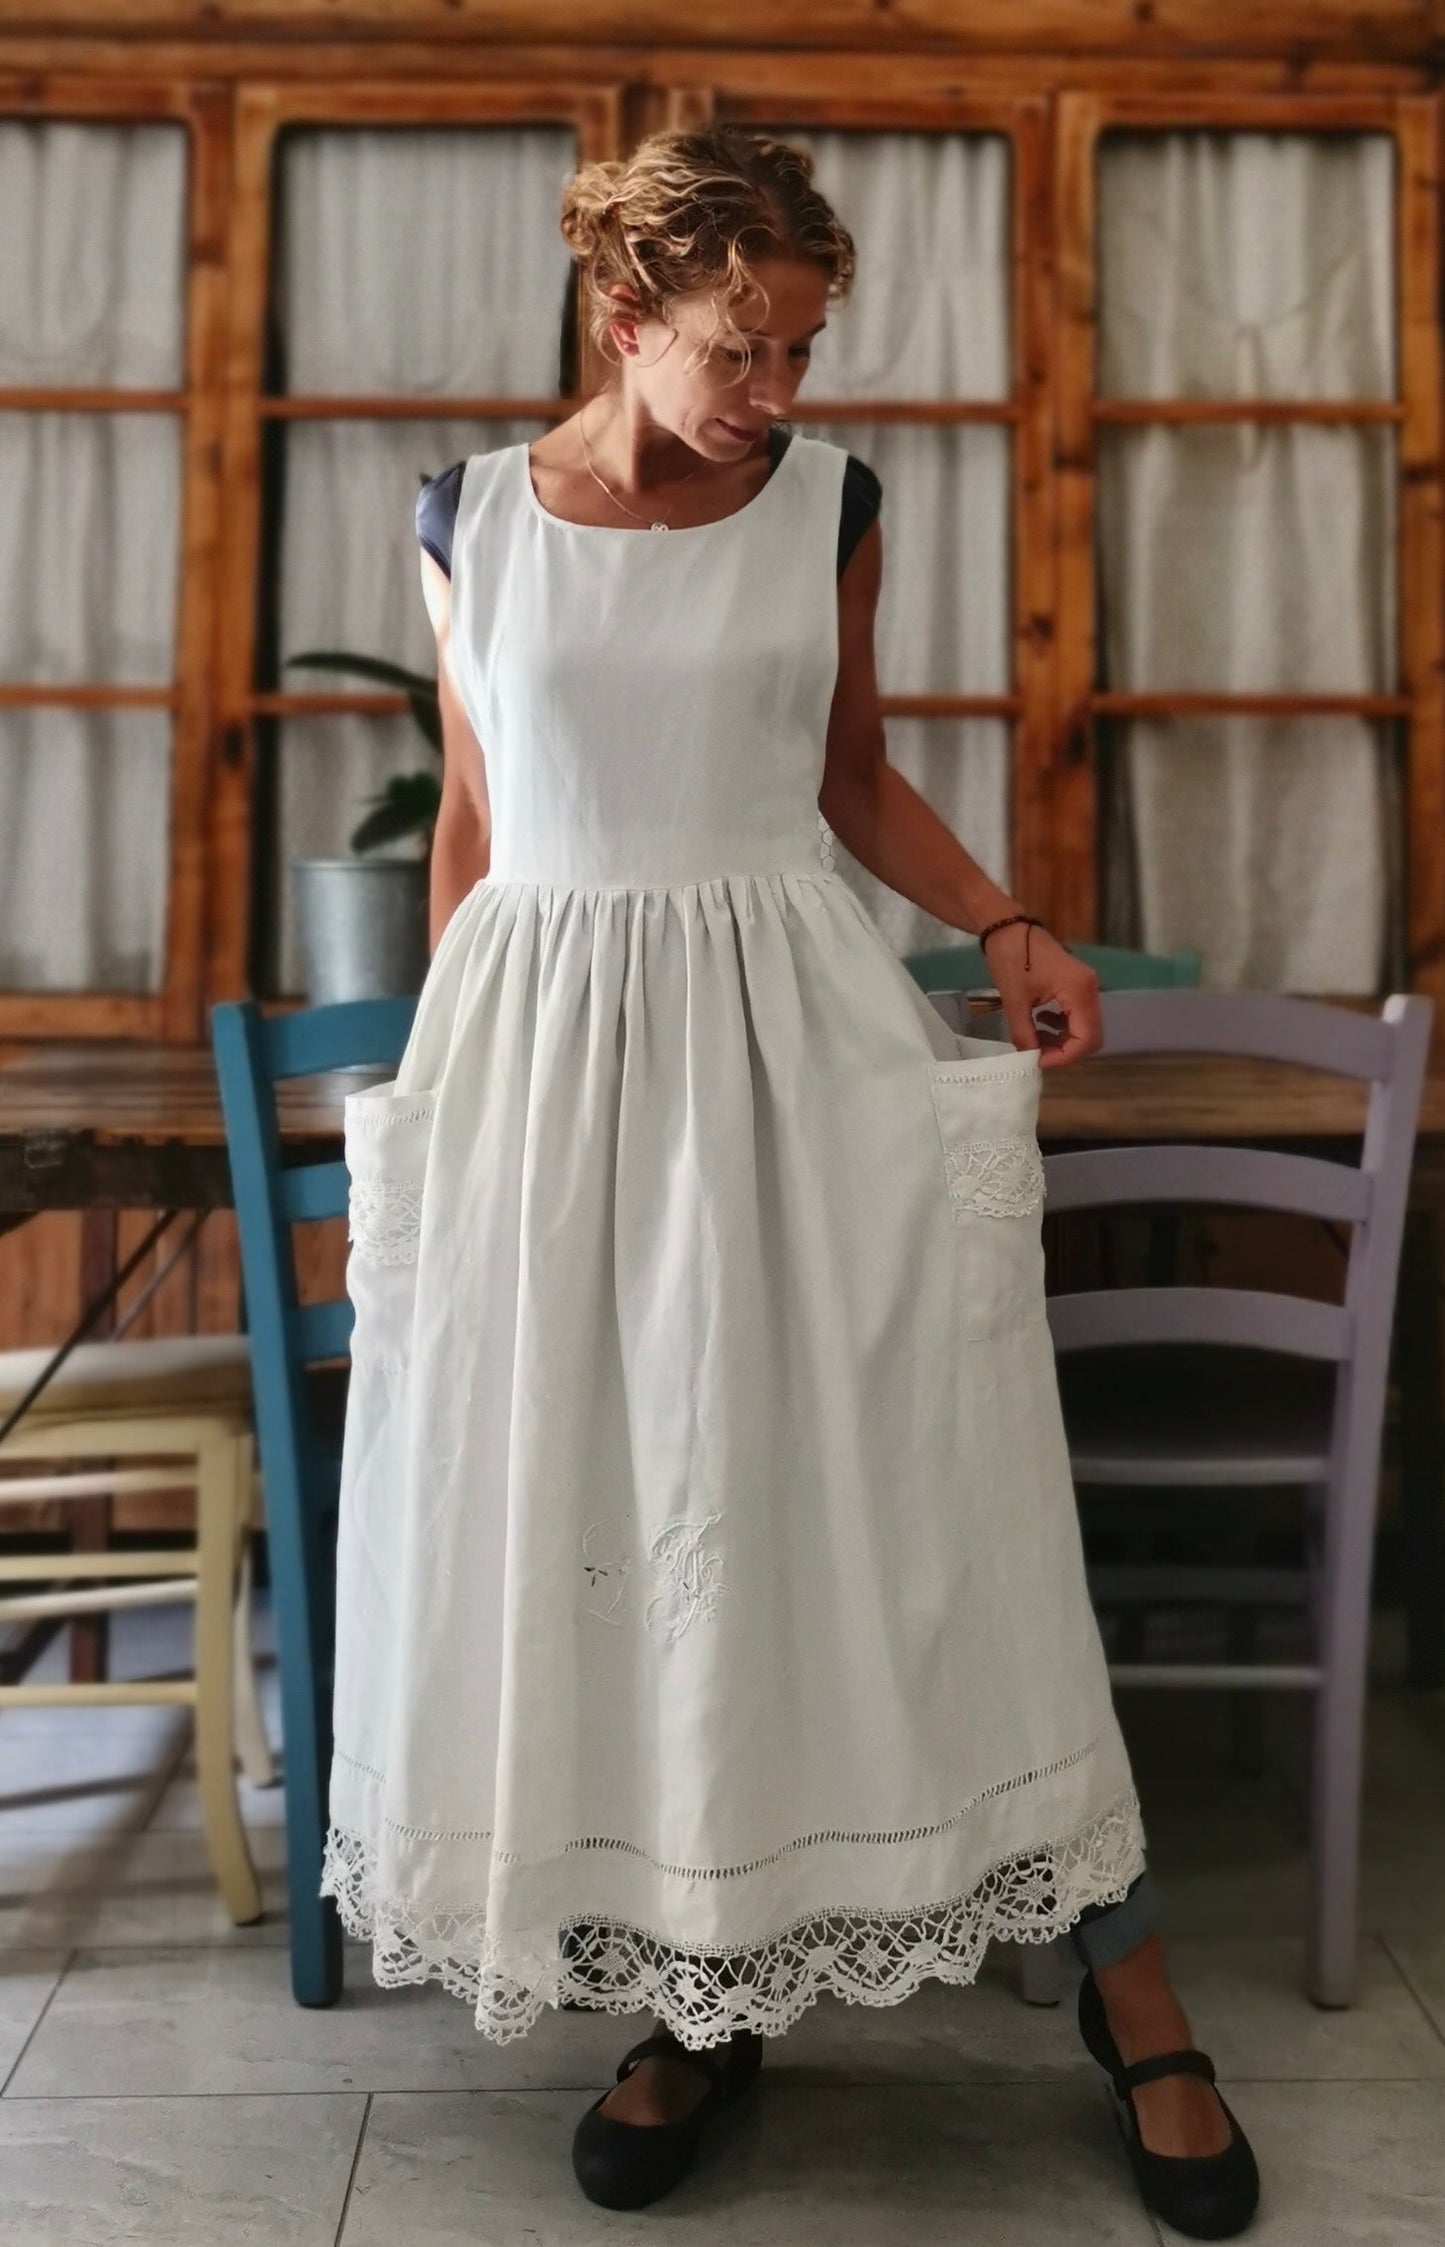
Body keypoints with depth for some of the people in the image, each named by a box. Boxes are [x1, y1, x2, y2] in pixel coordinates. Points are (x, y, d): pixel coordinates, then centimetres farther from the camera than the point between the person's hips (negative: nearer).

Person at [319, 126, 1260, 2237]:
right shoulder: (473, 518, 5)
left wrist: (1007, 925, 0)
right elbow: (470, 822, 11)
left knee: (914, 1487, -1)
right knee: (590, 1510, 4)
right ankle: (693, 1995, 23)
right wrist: (442, 1080, 10)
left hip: (794, 1023, -1)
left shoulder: (829, 501, 5)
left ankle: (1133, 1993, 15)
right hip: (549, 1031, 1)